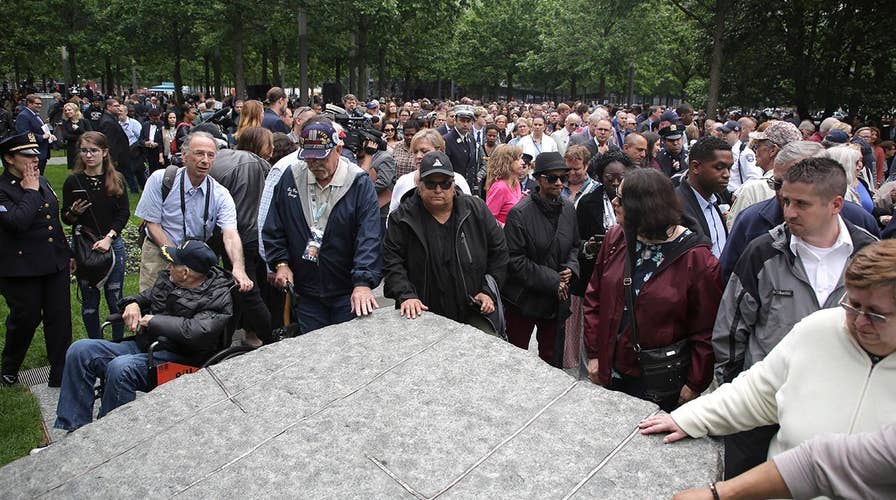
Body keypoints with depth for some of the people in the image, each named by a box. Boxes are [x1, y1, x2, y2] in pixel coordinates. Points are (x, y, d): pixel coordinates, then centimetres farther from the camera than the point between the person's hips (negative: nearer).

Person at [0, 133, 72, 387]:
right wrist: (30, 191, -16)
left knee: (60, 319, 7)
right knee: (25, 320, 6)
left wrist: (66, 254, 20)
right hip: (21, 268, -6)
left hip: (56, 263, 6)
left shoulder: (42, 181, 11)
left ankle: (60, 374, 18)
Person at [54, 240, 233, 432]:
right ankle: (75, 429, 1)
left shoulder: (217, 298, -15)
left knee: (120, 367, -33)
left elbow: (197, 332, -30)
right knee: (80, 350, -2)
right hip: (141, 346, 9)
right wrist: (133, 304, 3)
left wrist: (153, 321, -18)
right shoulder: (169, 279, 11)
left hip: (178, 360, -9)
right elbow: (147, 296, 29)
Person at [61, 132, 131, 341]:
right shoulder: (73, 181, -1)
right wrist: (74, 212, -17)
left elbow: (124, 213, -2)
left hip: (113, 245, 0)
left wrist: (108, 238, -13)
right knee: (89, 302, 8)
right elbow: (66, 219, 5)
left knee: (115, 299, 7)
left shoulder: (117, 179, 0)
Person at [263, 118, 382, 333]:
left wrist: (363, 283, -28)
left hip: (349, 292, -3)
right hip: (306, 290, 4)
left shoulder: (360, 184, -12)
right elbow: (273, 228, 11)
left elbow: (369, 238, -19)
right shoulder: (290, 178, 1)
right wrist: (280, 263, -1)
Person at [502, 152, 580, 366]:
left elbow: (574, 246, 16)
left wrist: (571, 268, -5)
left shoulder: (568, 209, 3)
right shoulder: (520, 213, -17)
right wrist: (551, 280, -17)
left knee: (551, 355, 19)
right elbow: (515, 259, -18)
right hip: (524, 298, -5)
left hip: (557, 298, 5)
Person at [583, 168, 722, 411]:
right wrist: (594, 354, 2)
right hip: (611, 372, 4)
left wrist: (695, 385, -7)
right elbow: (594, 297, 5)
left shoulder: (697, 259, -16)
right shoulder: (615, 239, -2)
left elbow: (706, 331, -10)